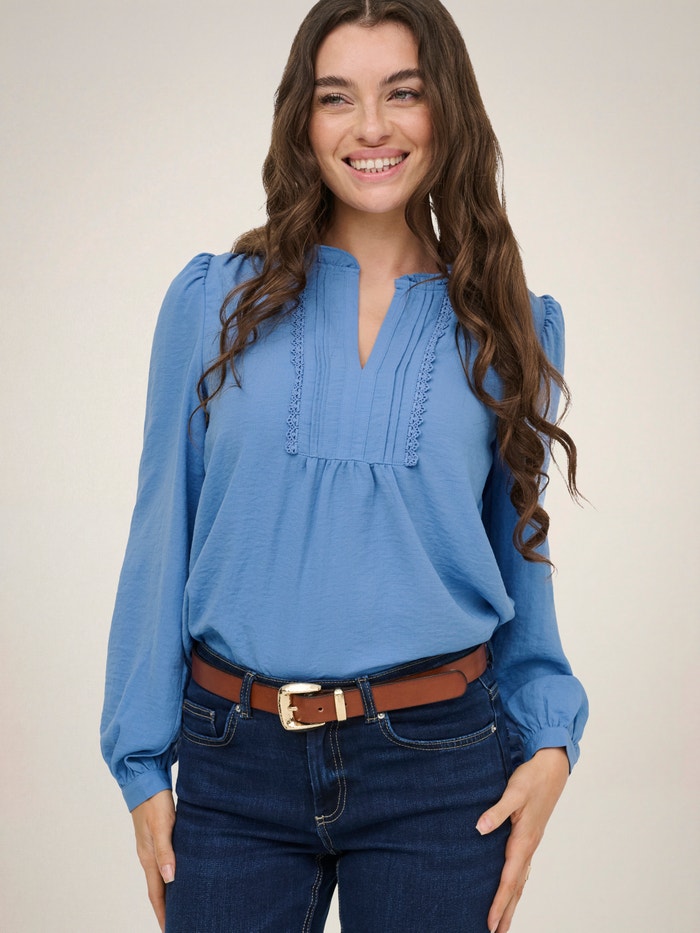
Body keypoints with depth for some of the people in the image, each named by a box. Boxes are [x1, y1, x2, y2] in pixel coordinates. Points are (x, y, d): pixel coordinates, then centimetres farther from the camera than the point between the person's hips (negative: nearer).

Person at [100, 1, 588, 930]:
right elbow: (164, 541, 3)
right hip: (237, 761, 0)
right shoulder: (213, 301, 1)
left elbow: (517, 558, 10)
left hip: (438, 762, 1)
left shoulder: (508, 328, 4)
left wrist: (549, 736, -3)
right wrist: (143, 763, 1)